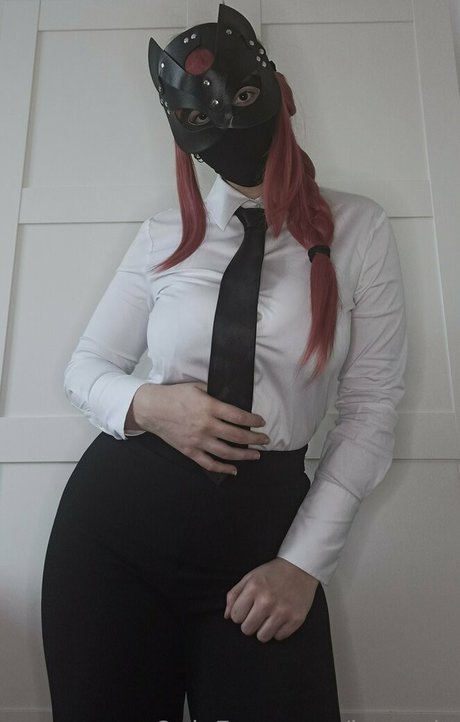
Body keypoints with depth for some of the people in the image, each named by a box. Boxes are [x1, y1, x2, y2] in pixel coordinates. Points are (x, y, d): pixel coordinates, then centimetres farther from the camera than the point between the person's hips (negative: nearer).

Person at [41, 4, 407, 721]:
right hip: (116, 517, 2)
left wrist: (303, 561, -7)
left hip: (263, 531, -1)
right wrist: (147, 405, -14)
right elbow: (86, 367, 9)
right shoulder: (163, 239, 3)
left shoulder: (358, 229, 0)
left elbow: (371, 407, -3)